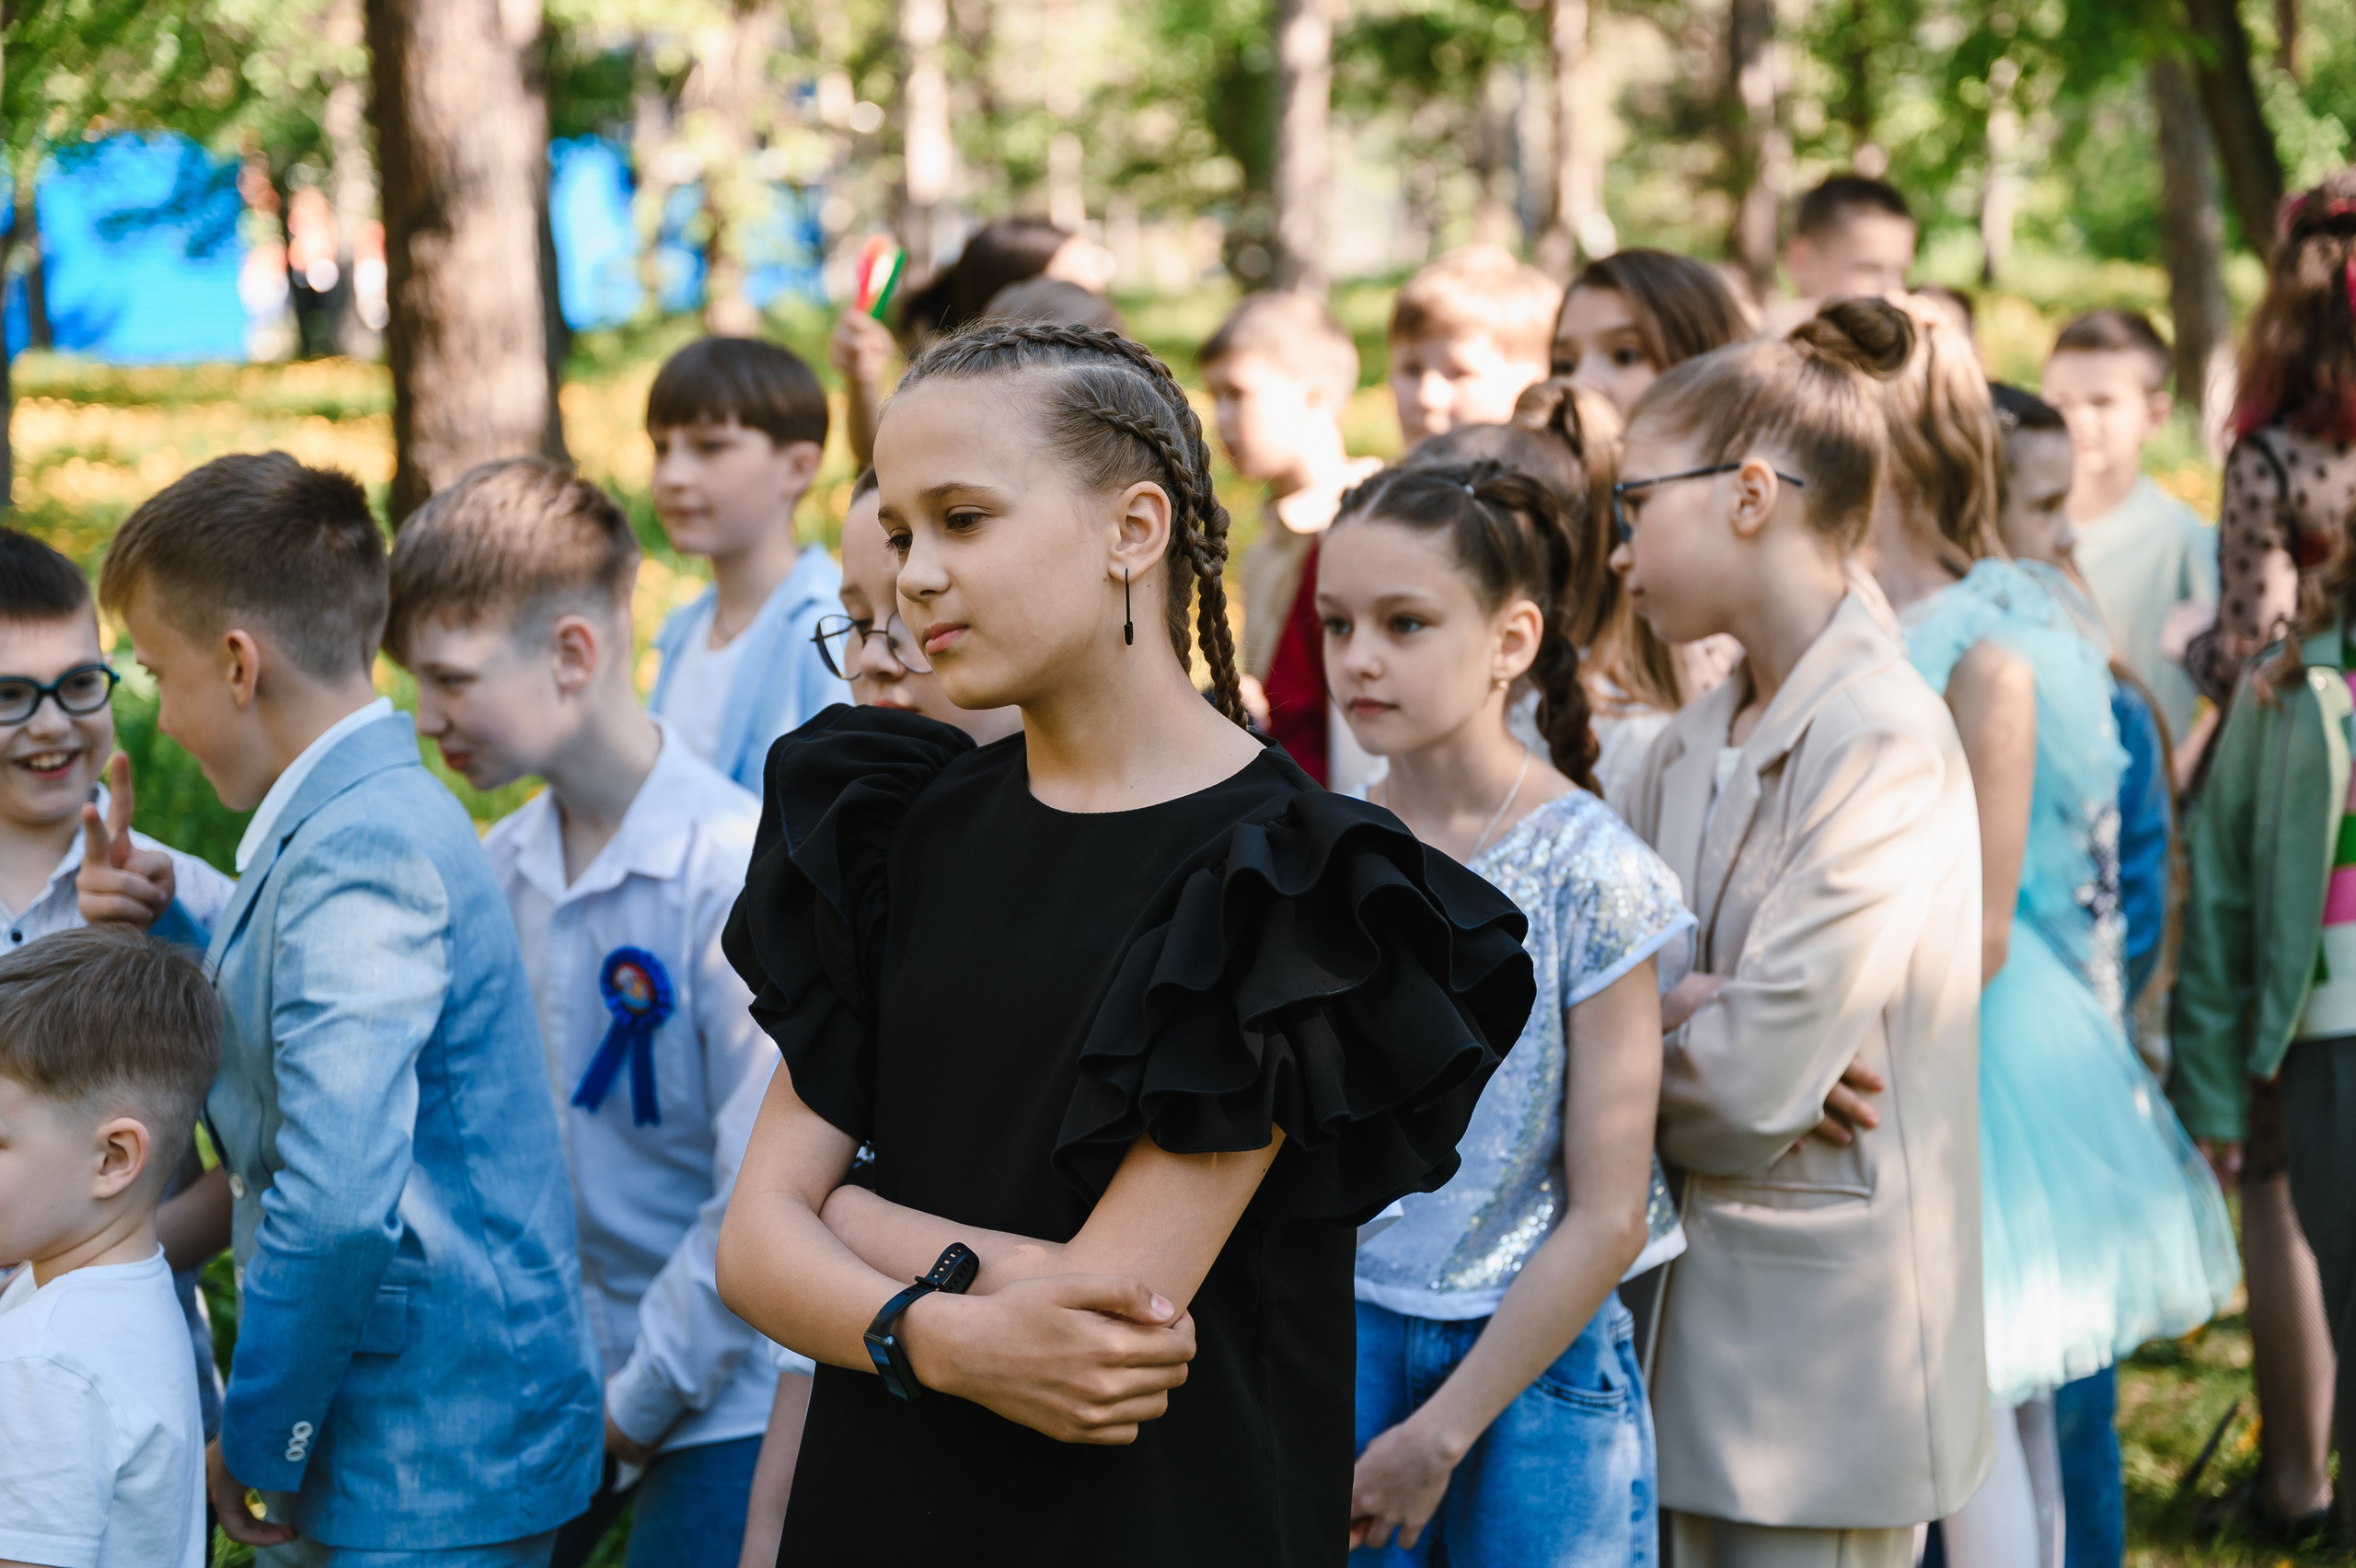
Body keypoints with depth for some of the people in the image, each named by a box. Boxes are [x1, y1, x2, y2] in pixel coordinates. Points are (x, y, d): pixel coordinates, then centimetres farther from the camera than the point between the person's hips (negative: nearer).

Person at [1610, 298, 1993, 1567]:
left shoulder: (1886, 742, -15)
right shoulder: (1690, 743, 11)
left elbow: (1751, 1083, -20)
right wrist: (1692, 1027, -13)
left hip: (1822, 1328, -7)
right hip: (1694, 1311, 7)